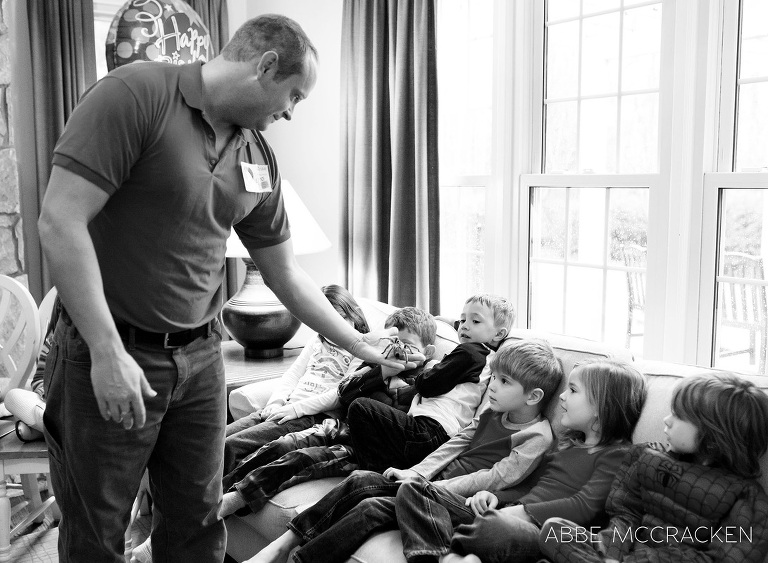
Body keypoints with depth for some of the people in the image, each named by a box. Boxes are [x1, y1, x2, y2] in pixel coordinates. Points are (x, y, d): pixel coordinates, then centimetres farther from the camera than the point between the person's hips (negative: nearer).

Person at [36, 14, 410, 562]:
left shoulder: (260, 158, 6)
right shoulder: (134, 95, -14)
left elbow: (286, 273, 15)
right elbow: (60, 220, -19)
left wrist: (358, 342, 17)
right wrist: (107, 351, -22)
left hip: (201, 357, 6)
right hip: (109, 357, -5)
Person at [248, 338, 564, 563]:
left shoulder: (537, 437, -12)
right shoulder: (492, 410, 12)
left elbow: (496, 478, -18)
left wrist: (433, 488, -20)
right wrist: (416, 473, 3)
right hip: (435, 482, 8)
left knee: (372, 508, -23)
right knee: (360, 481, -10)